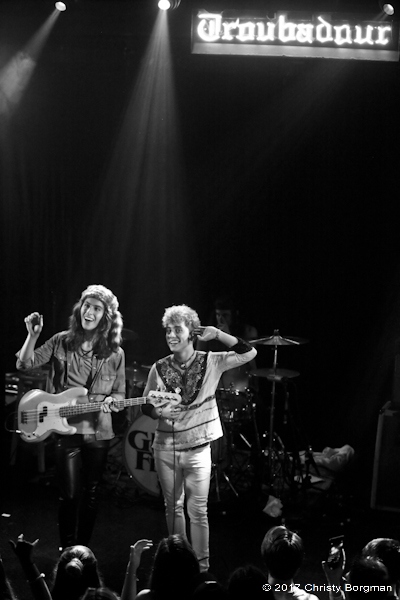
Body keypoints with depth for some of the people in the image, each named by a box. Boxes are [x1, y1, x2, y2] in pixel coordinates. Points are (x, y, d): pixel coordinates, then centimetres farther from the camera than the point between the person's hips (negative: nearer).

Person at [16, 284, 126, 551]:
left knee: (91, 494, 11)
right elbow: (24, 363, -2)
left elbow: (120, 395, 7)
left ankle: (84, 550, 25)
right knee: (69, 495, -2)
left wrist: (111, 401, -15)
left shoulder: (114, 353, 1)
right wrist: (33, 335, -16)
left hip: (99, 431, 1)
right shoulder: (61, 342, 1)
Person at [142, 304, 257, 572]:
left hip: (198, 449, -2)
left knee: (198, 510, -1)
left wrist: (217, 334, -17)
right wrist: (159, 412, -15)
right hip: (166, 448, 2)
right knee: (173, 508, 13)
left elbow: (249, 353, -12)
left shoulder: (210, 362, -4)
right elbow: (146, 406, 7)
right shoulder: (159, 368, 0)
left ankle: (202, 565, 9)